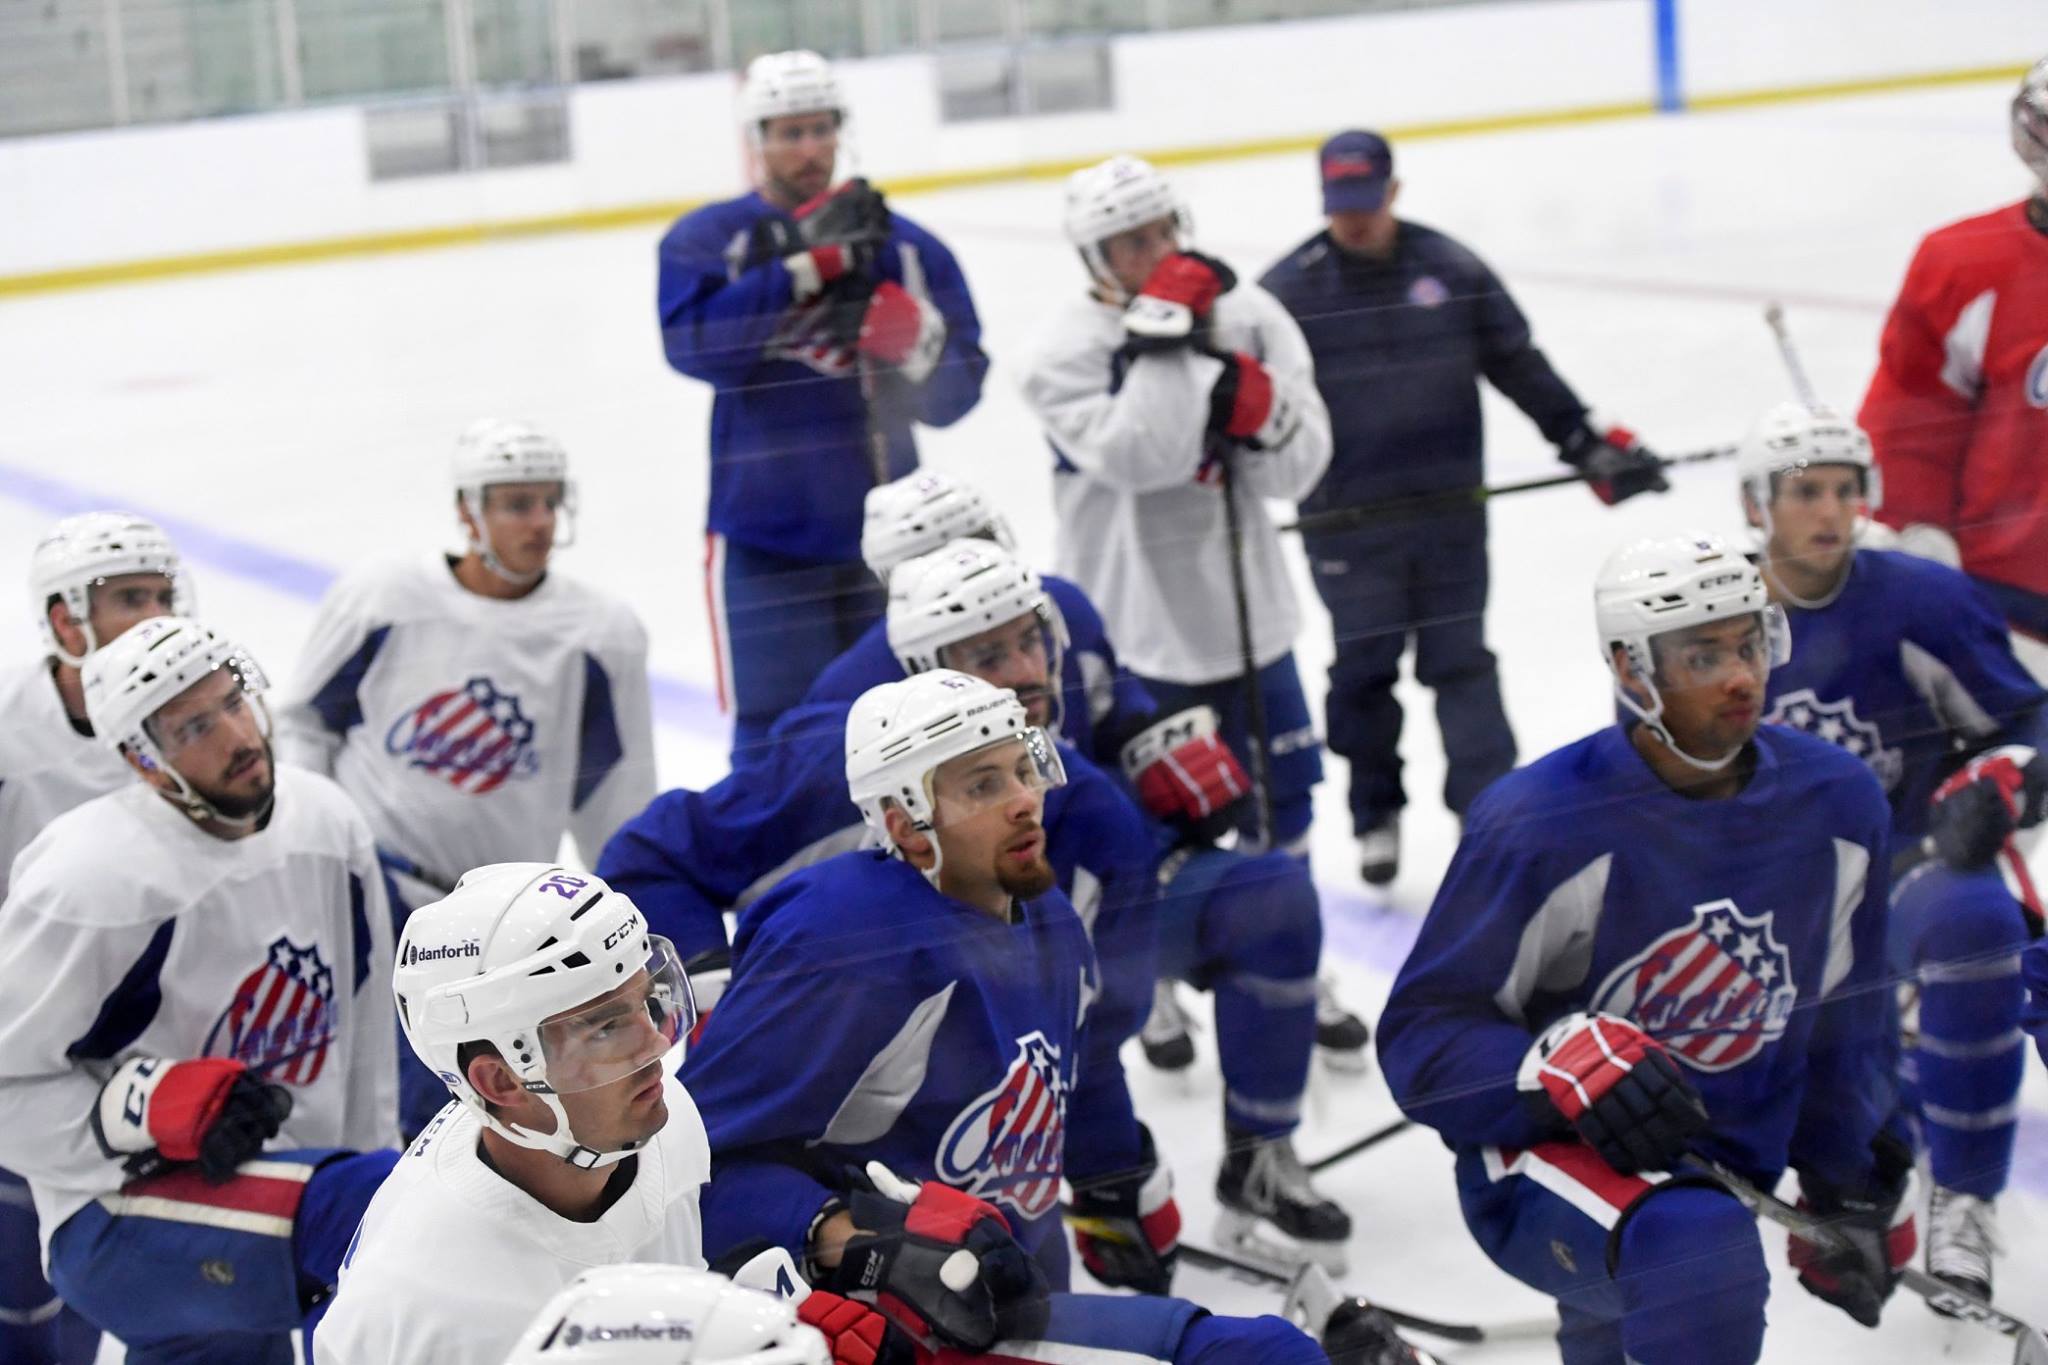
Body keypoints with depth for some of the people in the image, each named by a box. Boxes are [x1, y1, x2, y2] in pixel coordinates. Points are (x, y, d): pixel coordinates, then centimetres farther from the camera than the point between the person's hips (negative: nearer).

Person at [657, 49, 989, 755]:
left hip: (885, 535, 3)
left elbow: (953, 395, 1)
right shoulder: (707, 239, -1)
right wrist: (812, 264, -24)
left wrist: (912, 340, -21)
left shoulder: (908, 246, 4)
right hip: (765, 537, -2)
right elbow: (694, 343, -21)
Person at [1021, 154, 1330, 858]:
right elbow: (1137, 458, -28)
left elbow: (1299, 467, -2)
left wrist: (1258, 411, -22)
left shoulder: (1248, 314, 0)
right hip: (1136, 630, -4)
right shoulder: (1066, 350, -12)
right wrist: (1163, 334, -28)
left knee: (1280, 798, 17)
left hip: (1246, 611, 5)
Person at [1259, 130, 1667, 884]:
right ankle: (1376, 814, 25)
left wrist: (1588, 442, 6)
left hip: (1451, 510, 1)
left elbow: (1518, 364, 9)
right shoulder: (1289, 288, -3)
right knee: (1363, 666, 5)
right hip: (1347, 520, -1)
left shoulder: (1452, 269, 3)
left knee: (1461, 660, 3)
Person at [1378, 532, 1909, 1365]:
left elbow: (1845, 1016, 12)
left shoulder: (1837, 803, -3)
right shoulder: (1539, 825, -22)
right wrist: (1568, 1062, -34)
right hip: (1540, 1164, -6)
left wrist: (1850, 1187, 13)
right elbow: (1423, 1036, -18)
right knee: (1701, 1249, -37)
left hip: (1727, 1171, 7)